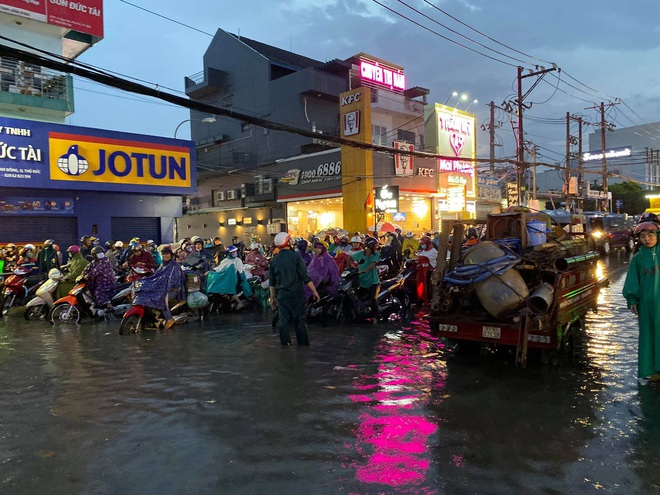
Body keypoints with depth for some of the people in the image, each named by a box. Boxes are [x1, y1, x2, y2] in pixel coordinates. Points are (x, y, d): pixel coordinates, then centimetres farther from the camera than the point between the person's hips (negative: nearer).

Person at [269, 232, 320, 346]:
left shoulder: (274, 260, 4)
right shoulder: (295, 256, -9)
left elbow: (272, 282, 9)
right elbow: (305, 277, -10)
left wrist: (273, 297, 18)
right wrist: (314, 291, -4)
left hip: (282, 297, 4)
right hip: (296, 295, -3)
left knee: (284, 322, 9)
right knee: (300, 321, 4)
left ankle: (285, 345, 13)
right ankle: (303, 345, 7)